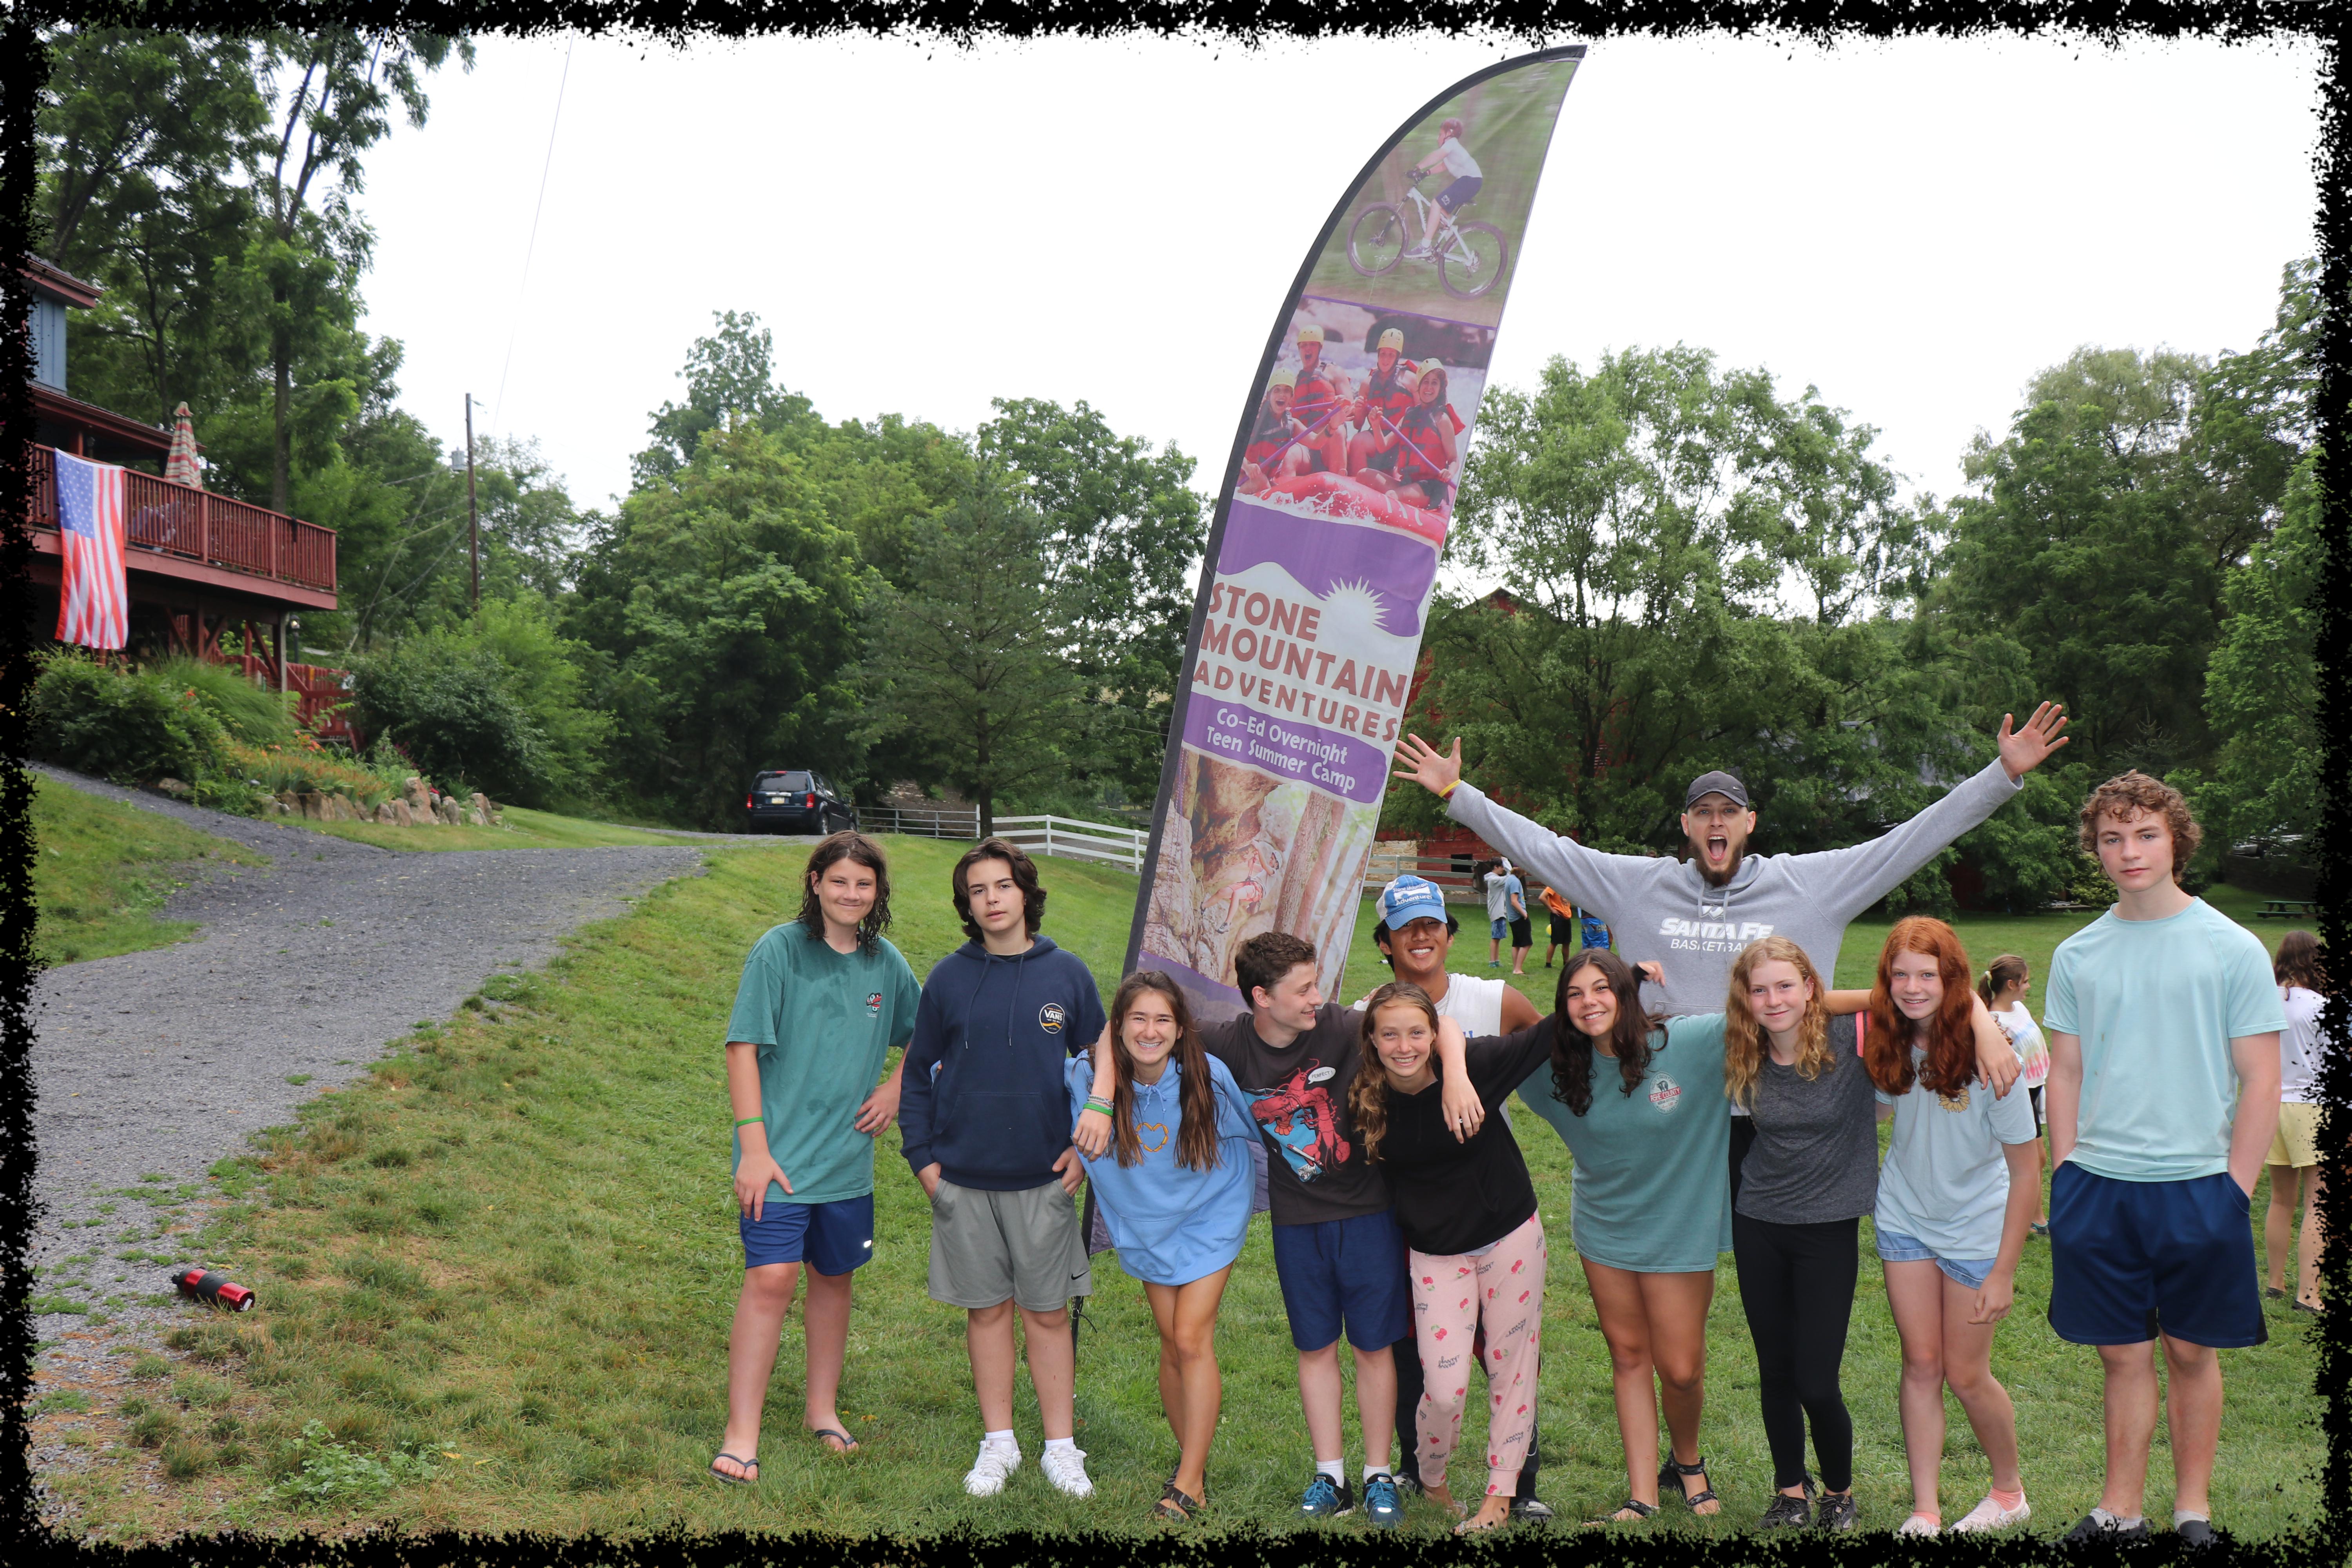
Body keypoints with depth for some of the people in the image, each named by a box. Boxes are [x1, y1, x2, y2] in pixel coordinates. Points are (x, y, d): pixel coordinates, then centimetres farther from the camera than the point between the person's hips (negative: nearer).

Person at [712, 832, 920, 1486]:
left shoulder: (887, 964, 4)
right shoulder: (779, 950, -9)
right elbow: (743, 1047, -10)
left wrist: (896, 1090, 3)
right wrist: (753, 1144, -15)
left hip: (848, 1156, 5)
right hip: (781, 1153, -5)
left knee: (834, 1279, 15)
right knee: (771, 1279, -12)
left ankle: (821, 1407, 32)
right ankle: (741, 1434, -3)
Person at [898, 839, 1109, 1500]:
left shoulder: (1066, 974, 0)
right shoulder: (949, 979, 0)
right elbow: (918, 1073, 9)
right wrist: (921, 1158, 2)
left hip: (1043, 1178, -1)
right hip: (964, 1180, 1)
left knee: (1049, 1313, 5)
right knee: (987, 1310, 9)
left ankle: (1060, 1447, 16)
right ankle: (999, 1444, 21)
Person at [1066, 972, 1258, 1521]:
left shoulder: (1209, 1078, -23)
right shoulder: (1092, 1076, -20)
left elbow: (1260, 1126, -5)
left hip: (1208, 1218, -3)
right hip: (1145, 1223, 3)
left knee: (1192, 1339, -11)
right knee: (1172, 1344, 9)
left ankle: (1190, 1482, -3)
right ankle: (1192, 1457, 29)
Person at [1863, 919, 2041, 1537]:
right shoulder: (1889, 1043, -10)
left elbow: (2027, 1168, -17)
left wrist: (2004, 1271, -16)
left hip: (1976, 1226, -4)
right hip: (1904, 1218, 4)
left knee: (1966, 1374, 5)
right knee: (1920, 1364, 6)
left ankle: (2009, 1492, 31)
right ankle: (1925, 1511, 15)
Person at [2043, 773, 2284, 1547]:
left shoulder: (2233, 948, -4)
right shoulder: (2077, 955, 6)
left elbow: (2262, 1081, -3)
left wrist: (2233, 1189, -7)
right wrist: (2064, 1175, 4)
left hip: (2197, 1185, -2)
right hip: (2097, 1189, 2)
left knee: (2191, 1352, 9)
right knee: (2123, 1354, 9)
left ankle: (2193, 1508, 23)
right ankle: (2120, 1510, 19)